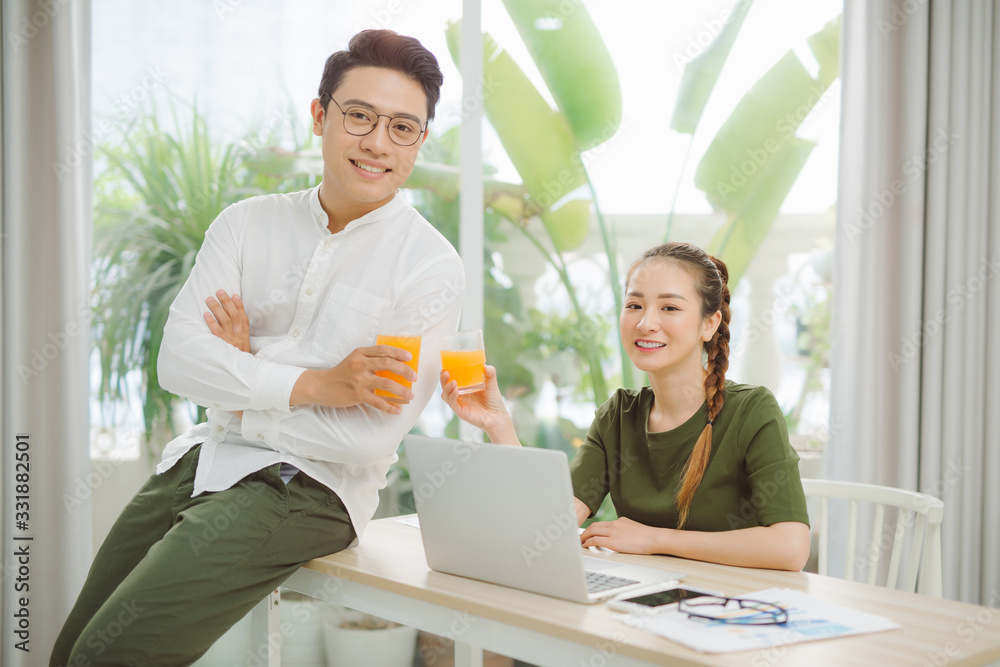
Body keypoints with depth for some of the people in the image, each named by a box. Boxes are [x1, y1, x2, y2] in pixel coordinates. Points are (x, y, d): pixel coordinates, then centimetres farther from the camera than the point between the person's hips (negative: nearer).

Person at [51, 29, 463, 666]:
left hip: (307, 487, -5)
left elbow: (368, 437, -17)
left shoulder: (431, 266, -9)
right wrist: (313, 384, -18)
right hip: (201, 461, 5)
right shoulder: (248, 223, 4)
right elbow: (178, 358, -8)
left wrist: (245, 383, -8)